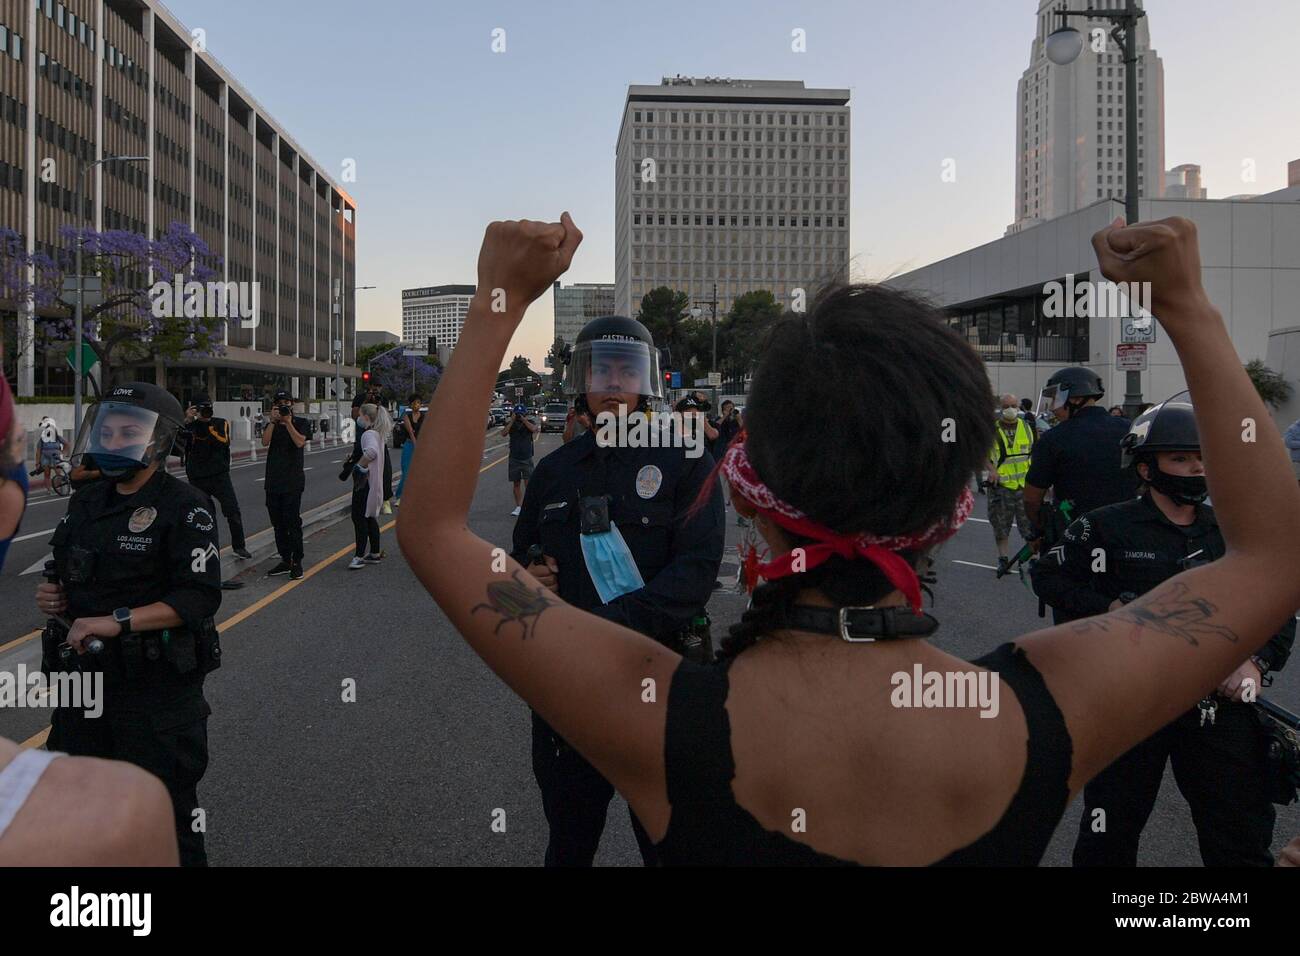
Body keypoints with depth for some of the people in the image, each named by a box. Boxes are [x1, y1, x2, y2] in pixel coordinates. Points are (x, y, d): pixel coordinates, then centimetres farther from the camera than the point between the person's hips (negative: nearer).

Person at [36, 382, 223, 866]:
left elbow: (200, 596, -19)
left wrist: (116, 622, -25)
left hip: (156, 686, -7)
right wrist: (54, 596, 1)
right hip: (83, 678, 7)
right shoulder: (86, 502, 11)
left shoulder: (184, 507, -12)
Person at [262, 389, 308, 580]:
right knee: (278, 523, 9)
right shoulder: (271, 425, 13)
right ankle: (285, 560, 18)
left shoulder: (300, 422, 4)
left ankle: (297, 562, -4)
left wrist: (288, 422, -15)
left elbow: (300, 442, -14)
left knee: (293, 521, -8)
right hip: (273, 480, 5)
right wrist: (273, 420, -12)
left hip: (293, 480, -5)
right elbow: (265, 442, -6)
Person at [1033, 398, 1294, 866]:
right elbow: (1050, 577, 1)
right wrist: (1108, 607, -13)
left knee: (1243, 843, 12)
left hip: (1221, 703, 3)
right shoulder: (1107, 527, -5)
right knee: (1109, 836, 11)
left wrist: (1258, 661, -3)